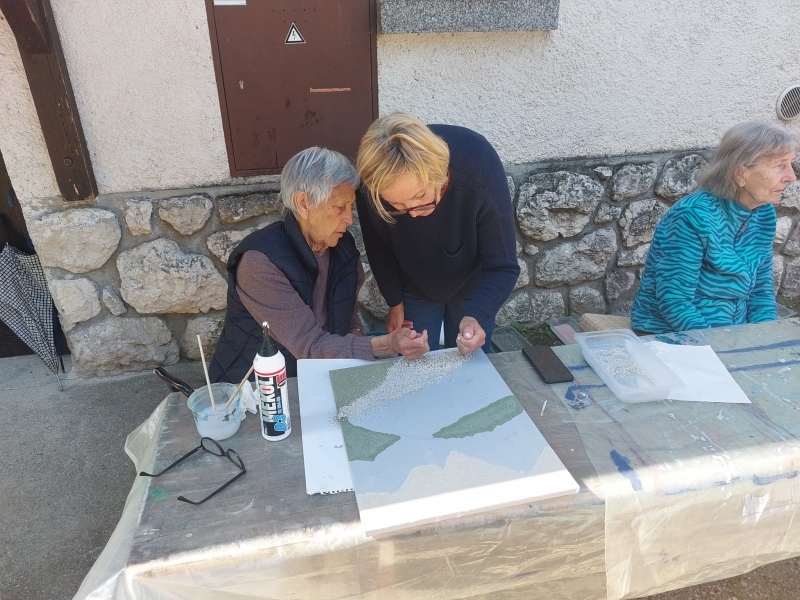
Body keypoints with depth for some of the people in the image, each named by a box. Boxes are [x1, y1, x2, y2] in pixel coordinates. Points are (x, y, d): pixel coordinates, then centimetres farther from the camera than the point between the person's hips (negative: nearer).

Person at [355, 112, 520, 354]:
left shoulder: (479, 166, -37)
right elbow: (379, 248, -10)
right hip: (414, 290, 1)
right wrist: (394, 302, -1)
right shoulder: (371, 181, -32)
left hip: (472, 287, -1)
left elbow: (502, 267, -28)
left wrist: (476, 316, -44)